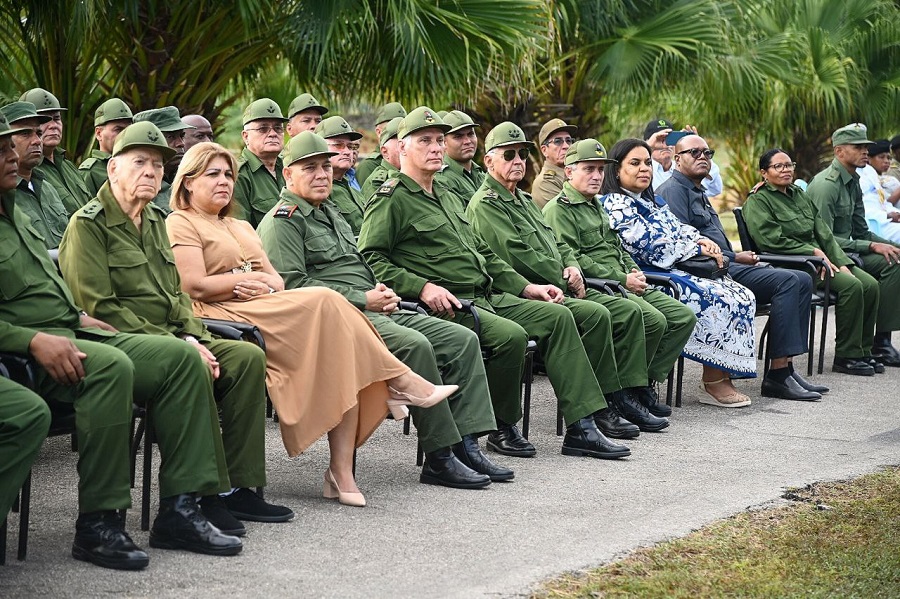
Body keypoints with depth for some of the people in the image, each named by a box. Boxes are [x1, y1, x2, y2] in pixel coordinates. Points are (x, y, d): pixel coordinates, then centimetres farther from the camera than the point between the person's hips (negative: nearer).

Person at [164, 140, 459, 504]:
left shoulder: (241, 227, 32)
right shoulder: (180, 224, 7)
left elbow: (278, 282, 20)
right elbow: (195, 286, -9)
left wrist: (265, 284, -4)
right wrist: (250, 278, -1)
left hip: (271, 310, 7)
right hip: (225, 314, -7)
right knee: (325, 302, -28)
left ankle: (342, 468, -27)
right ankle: (398, 382, -20)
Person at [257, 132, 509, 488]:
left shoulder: (330, 213, 27)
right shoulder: (282, 221, -4)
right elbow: (291, 285, -16)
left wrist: (382, 291, 9)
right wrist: (361, 299, -15)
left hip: (374, 311, 10)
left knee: (462, 340, -3)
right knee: (415, 345, -32)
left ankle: (465, 446, -11)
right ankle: (439, 458, -27)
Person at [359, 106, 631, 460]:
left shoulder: (447, 198, 26)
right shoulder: (390, 200, -3)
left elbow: (483, 254, 31)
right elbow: (370, 259, -14)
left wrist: (525, 287, 21)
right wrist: (422, 287, -23)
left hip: (487, 297, 9)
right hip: (447, 306, -9)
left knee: (557, 315, -3)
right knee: (511, 335, -30)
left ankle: (581, 429, -7)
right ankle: (503, 429, -8)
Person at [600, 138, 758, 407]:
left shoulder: (652, 201, 22)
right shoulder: (615, 205, -9)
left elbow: (681, 230, 20)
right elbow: (653, 246, -16)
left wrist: (703, 240, -3)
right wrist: (699, 249, -10)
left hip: (678, 271, 10)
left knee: (742, 297, -6)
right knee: (719, 301, -23)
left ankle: (723, 376, -10)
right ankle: (713, 382, -14)